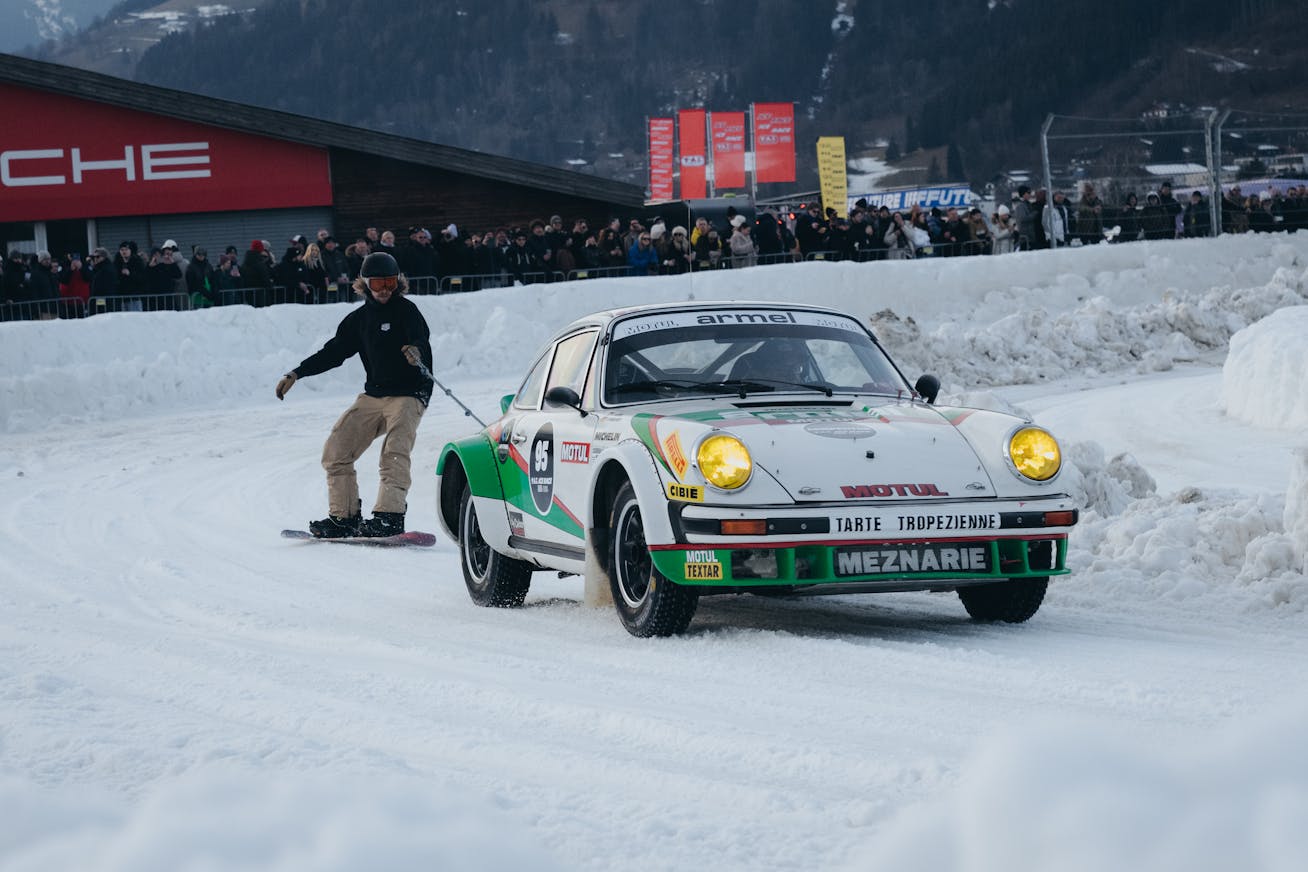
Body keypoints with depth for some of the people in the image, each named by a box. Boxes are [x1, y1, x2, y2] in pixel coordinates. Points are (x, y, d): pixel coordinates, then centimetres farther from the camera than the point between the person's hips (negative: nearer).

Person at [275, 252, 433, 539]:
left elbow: (422, 340, -23)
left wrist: (416, 351, -48)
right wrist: (296, 374, 11)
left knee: (394, 453, -25)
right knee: (336, 450, -1)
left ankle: (389, 517, -33)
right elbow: (334, 351, 16)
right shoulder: (359, 319, 12)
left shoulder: (406, 310, -6)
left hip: (408, 394, -7)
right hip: (373, 395, 7)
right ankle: (344, 517, 2)